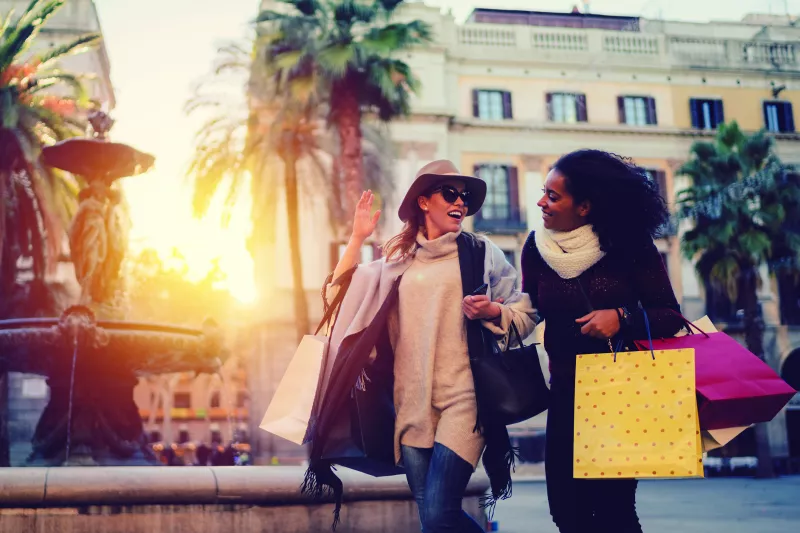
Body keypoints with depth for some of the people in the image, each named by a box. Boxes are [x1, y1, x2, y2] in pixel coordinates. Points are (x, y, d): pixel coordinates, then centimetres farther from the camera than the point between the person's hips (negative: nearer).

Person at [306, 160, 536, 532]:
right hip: (412, 402, 4)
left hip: (463, 397, -4)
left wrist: (490, 311, -15)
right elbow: (341, 297, 15)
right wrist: (357, 238, 9)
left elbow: (525, 316, 5)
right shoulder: (398, 259, 14)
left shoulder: (481, 251, 5)